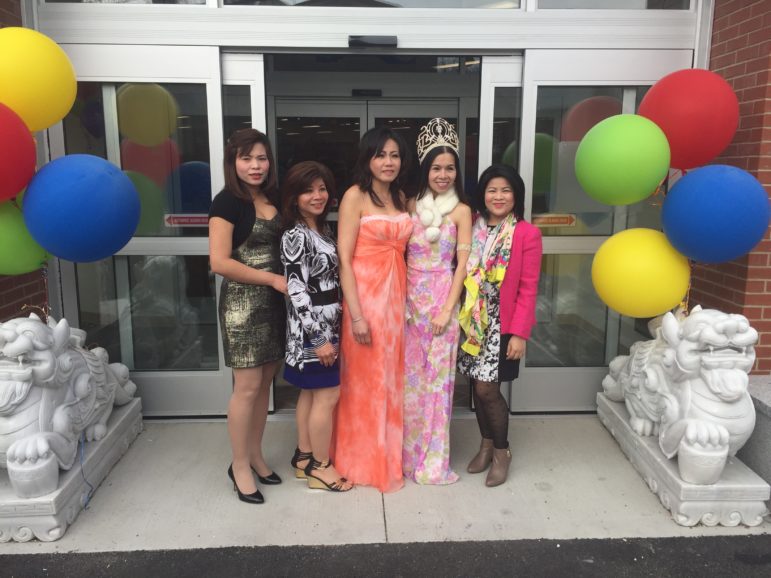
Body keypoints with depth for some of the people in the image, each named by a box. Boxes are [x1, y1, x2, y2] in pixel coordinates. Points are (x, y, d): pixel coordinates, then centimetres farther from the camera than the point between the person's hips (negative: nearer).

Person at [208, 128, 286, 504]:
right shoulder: (227, 201, -10)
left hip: (274, 301, 7)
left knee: (265, 382, 12)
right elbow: (220, 262, -17)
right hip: (243, 302, -6)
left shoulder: (275, 198, 9)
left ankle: (255, 455, 27)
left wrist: (287, 283, 2)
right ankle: (239, 465, 16)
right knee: (247, 385, -1)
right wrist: (273, 279, -15)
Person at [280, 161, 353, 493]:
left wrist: (328, 331, 16)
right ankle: (320, 467, 14)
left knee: (311, 393, 16)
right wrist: (319, 337, -22)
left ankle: (304, 457, 29)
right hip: (312, 329, -9)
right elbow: (296, 291, -21)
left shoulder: (322, 229, 10)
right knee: (328, 395, 0)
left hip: (327, 325, 9)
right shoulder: (295, 236, -17)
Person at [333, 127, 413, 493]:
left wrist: (402, 299, 7)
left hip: (396, 296, 6)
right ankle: (361, 462, 21)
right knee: (364, 382, 4)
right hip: (365, 296, -6)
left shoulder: (401, 198, 12)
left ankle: (388, 456, 31)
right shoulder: (355, 196, -8)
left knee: (391, 378, 14)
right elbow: (344, 259, -14)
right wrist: (357, 314, -18)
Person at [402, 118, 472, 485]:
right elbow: (401, 253, 7)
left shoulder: (460, 211, -1)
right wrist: (400, 297, -2)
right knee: (408, 376, 8)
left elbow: (463, 263, -4)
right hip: (410, 298, 3)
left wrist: (447, 309, -10)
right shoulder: (412, 205, 7)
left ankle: (433, 460, 17)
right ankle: (407, 453, 23)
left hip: (441, 299, -2)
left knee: (437, 377, 4)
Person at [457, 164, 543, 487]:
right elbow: (463, 276, 8)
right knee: (478, 385, 10)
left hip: (503, 323, -4)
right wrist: (463, 318, 1)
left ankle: (502, 451, 19)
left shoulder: (527, 234, -7)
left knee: (488, 388, -4)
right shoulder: (474, 229, 5)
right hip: (474, 321, 4)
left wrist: (519, 333, -13)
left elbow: (528, 288, -9)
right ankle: (486, 445, 31)